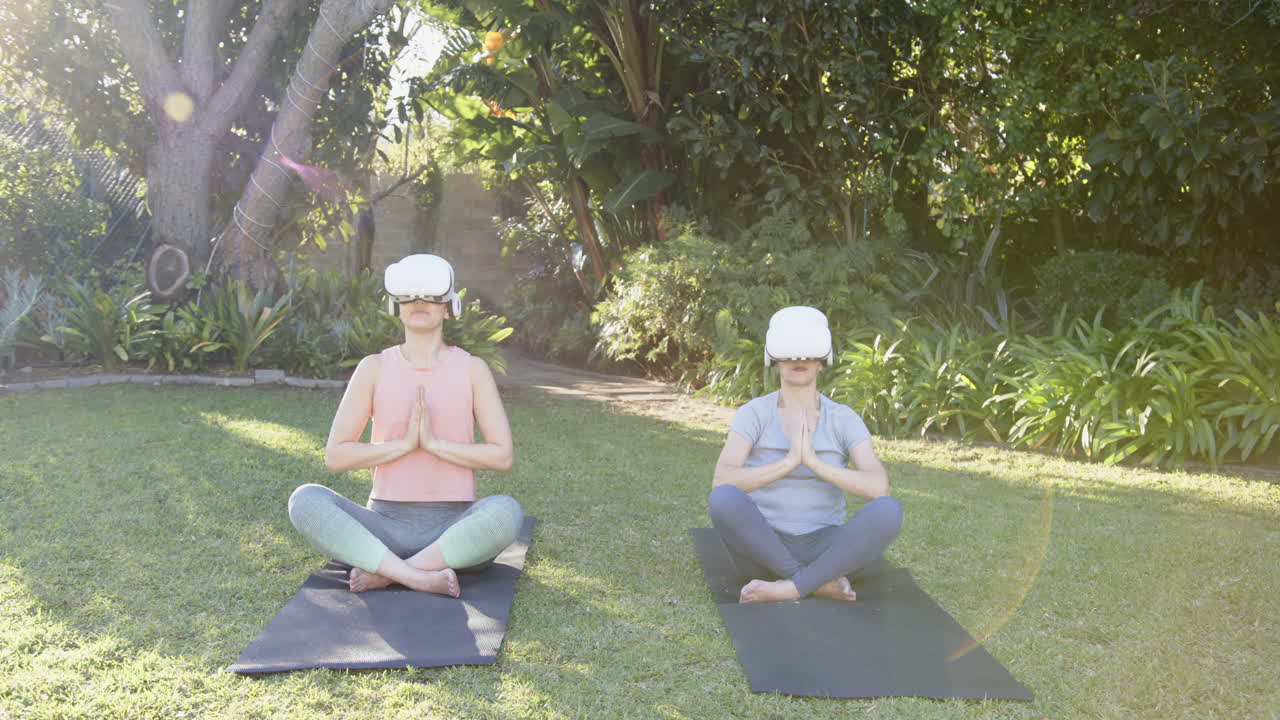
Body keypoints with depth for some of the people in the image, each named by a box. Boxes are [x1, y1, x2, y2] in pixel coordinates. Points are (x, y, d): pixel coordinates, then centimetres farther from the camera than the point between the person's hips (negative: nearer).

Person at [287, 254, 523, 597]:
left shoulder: (473, 369, 1)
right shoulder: (374, 368, 3)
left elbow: (502, 456, -6)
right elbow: (335, 456, -3)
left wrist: (432, 442, -16)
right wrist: (405, 443, -15)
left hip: (456, 531, -1)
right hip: (386, 526, 1)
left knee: (506, 510, -35)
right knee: (306, 500, -27)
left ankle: (383, 574, -26)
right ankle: (422, 578, -33)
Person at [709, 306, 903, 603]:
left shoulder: (845, 419, -1)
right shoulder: (752, 414, -5)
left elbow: (879, 488, -17)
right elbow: (720, 482, -22)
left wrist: (813, 461, -28)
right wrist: (790, 461, -31)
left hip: (822, 550, 1)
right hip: (763, 551, -1)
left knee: (889, 510, -30)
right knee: (724, 499, -35)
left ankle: (787, 590, -25)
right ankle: (821, 582, -20)